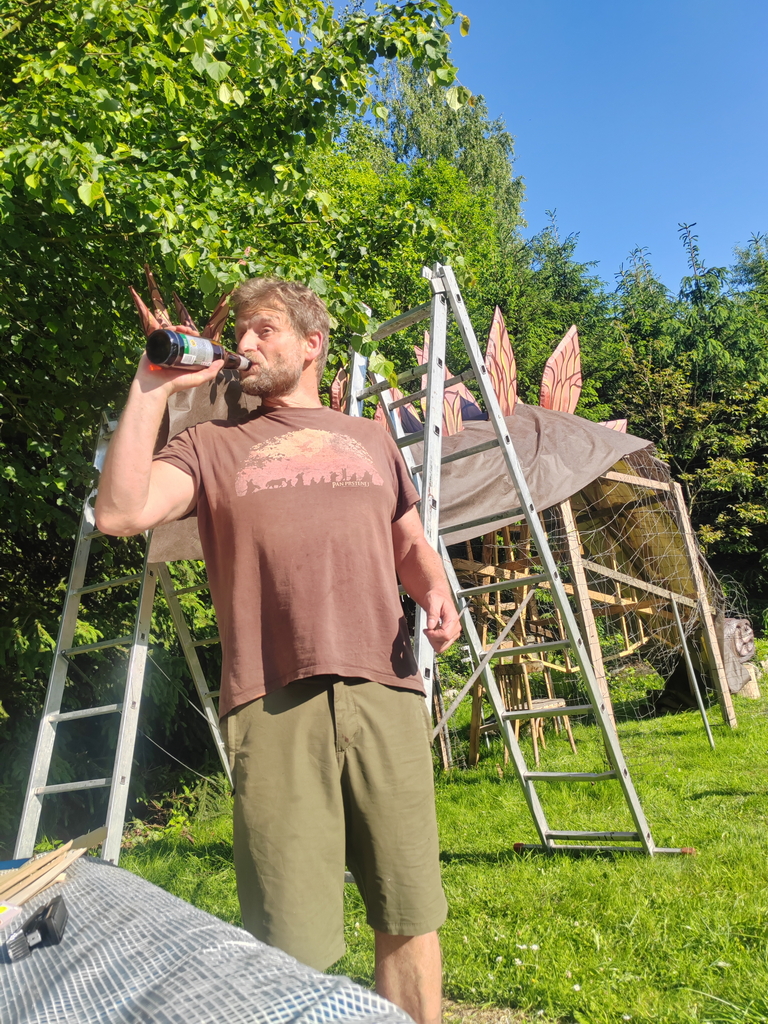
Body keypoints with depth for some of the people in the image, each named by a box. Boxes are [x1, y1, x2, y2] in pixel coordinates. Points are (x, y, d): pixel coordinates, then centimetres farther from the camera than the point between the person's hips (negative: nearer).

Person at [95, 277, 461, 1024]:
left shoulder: (370, 439, 23)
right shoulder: (212, 445, 15)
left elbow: (411, 546, 27)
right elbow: (120, 513, -1)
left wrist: (435, 590, 5)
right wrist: (152, 390, 3)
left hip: (385, 691, 3)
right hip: (273, 704, -2)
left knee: (408, 917, 9)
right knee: (290, 947, 1)